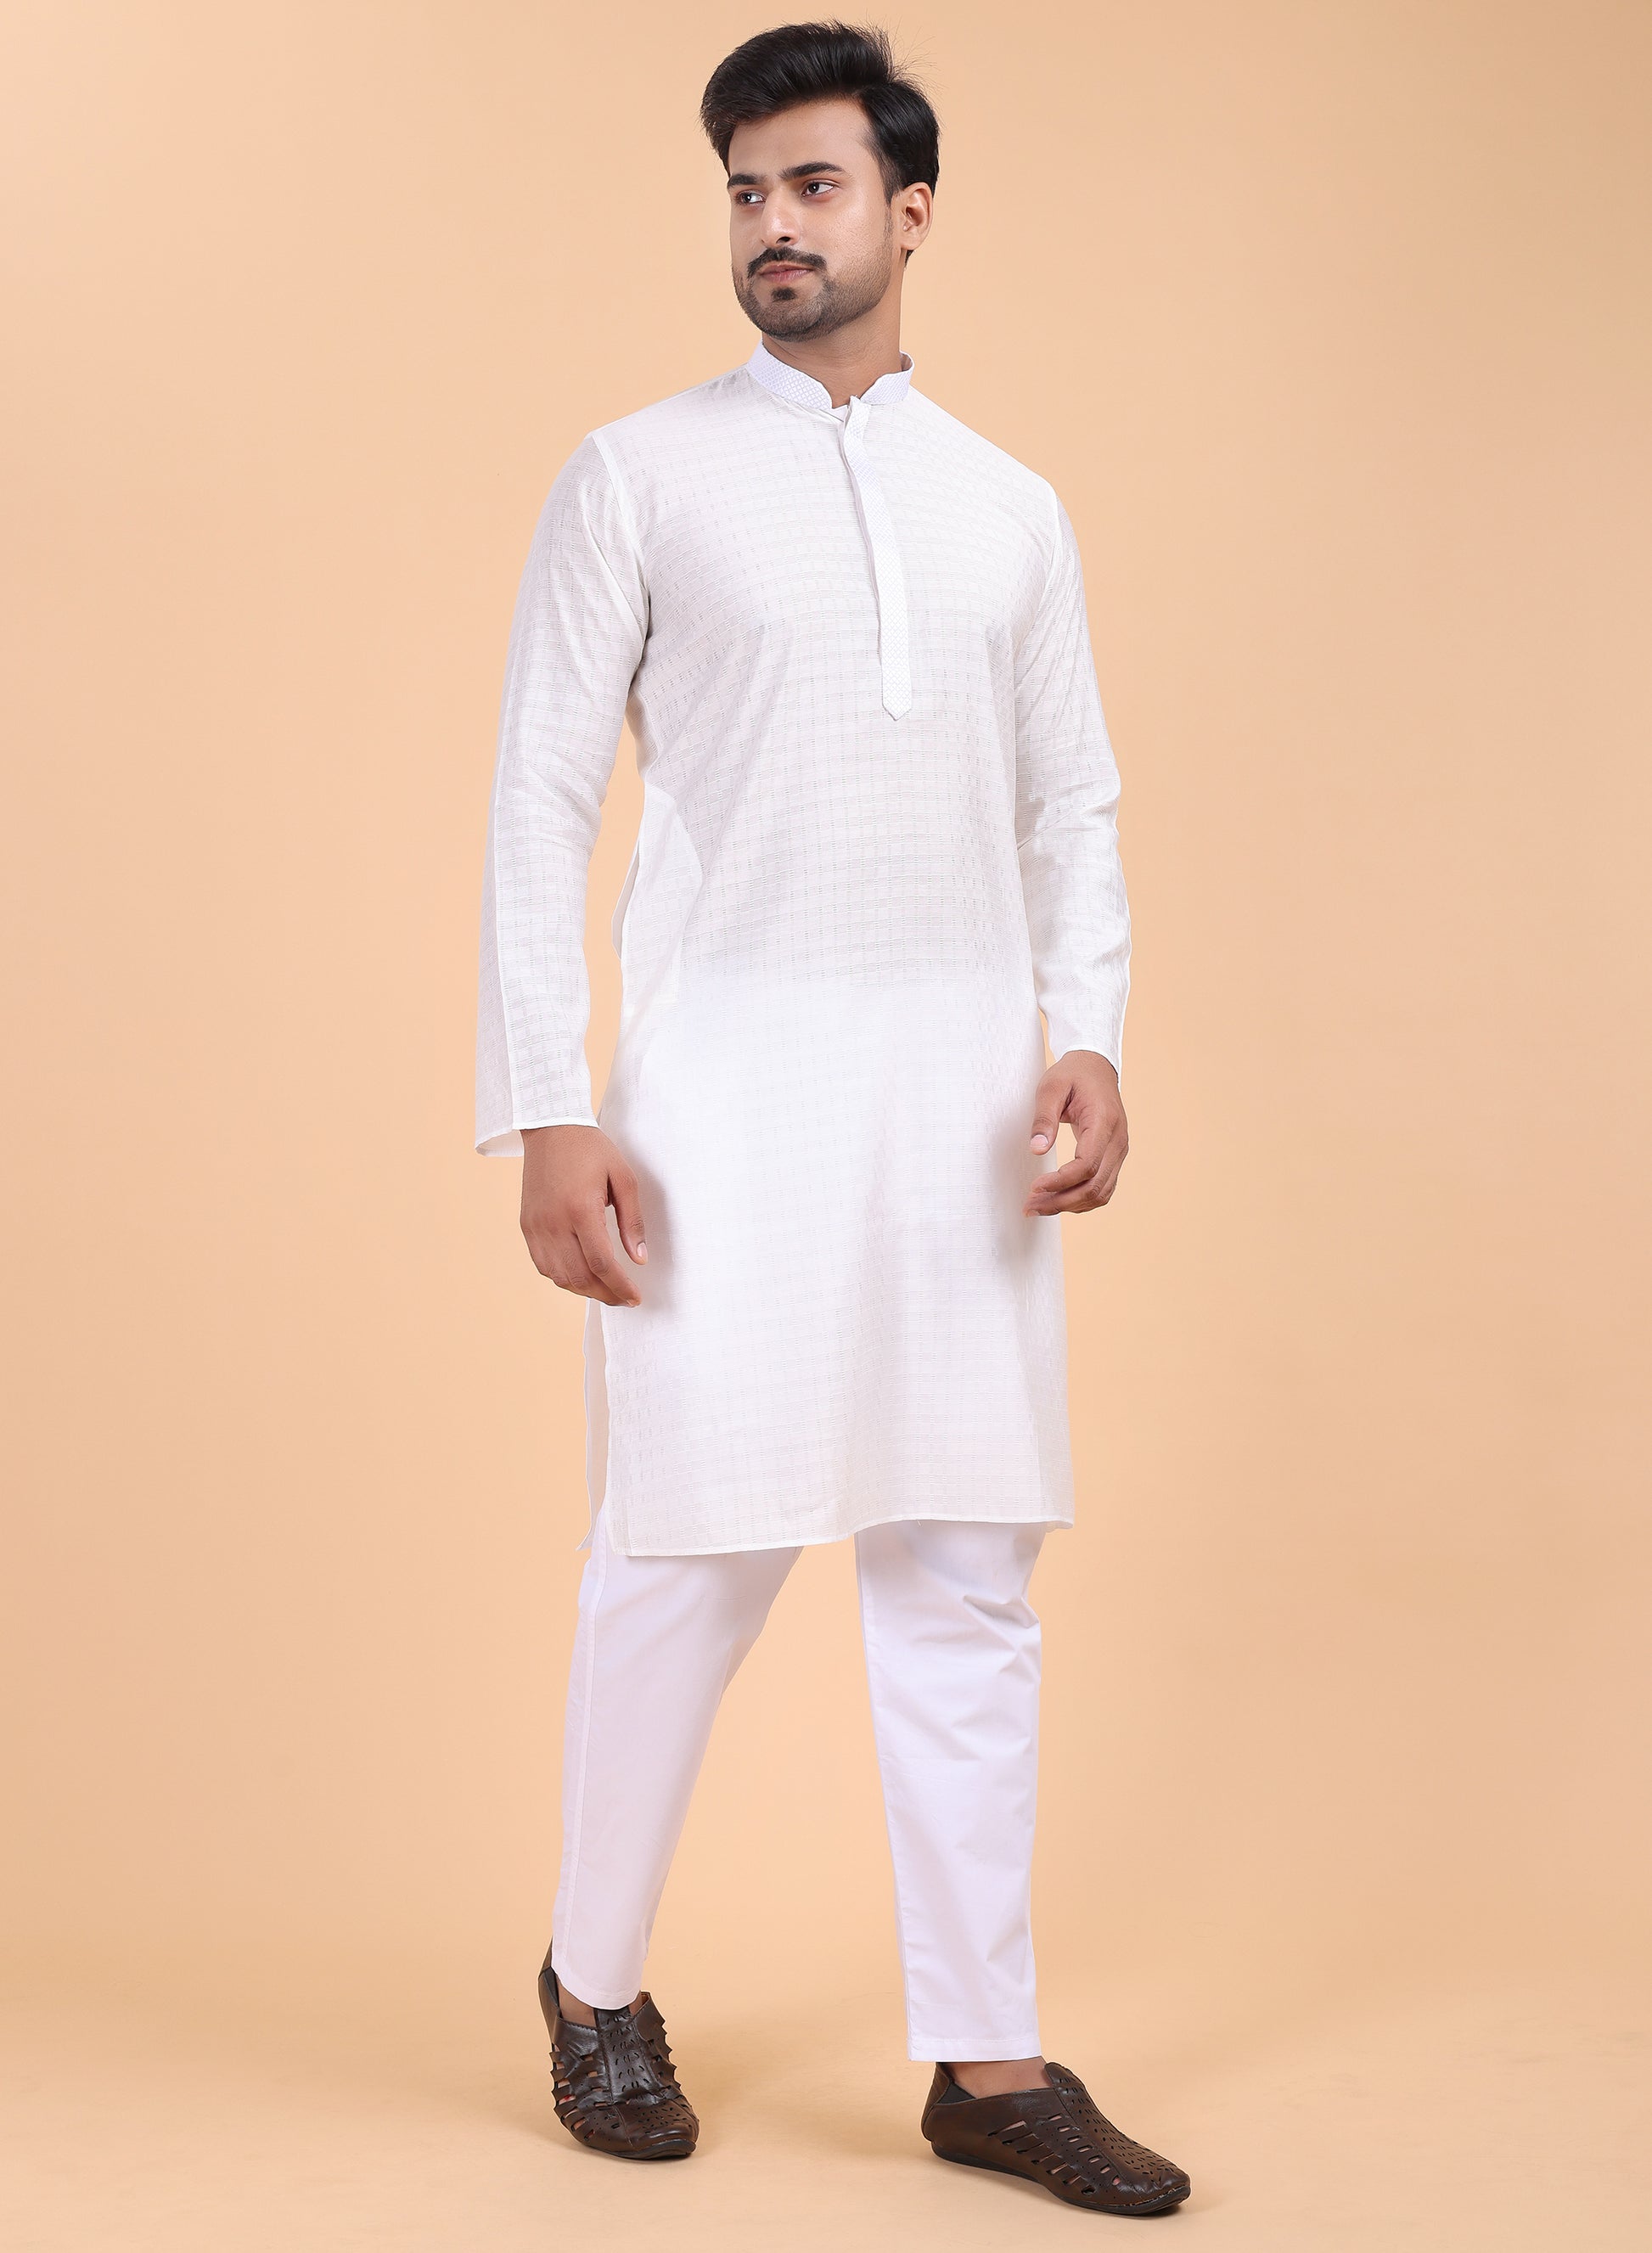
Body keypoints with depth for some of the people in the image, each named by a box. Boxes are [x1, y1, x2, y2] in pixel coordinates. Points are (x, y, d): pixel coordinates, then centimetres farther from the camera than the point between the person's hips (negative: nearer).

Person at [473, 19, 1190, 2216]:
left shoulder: (1011, 509, 14)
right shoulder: (640, 475, 4)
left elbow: (1074, 808, 13)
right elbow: (542, 800, -1)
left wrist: (1088, 1037, -4)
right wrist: (548, 1113, -8)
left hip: (963, 1082, 3)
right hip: (728, 1071, -3)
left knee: (966, 1574, 3)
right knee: (691, 1549, -1)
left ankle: (990, 2061, 11)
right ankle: (597, 1983, 22)